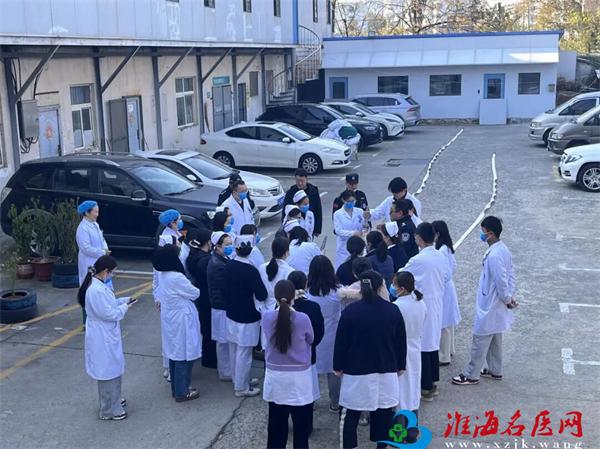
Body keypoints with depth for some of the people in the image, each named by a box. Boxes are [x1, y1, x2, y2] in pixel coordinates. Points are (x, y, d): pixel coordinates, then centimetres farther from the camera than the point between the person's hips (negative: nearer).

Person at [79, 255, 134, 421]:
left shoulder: (96, 284, 3)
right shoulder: (97, 290, -29)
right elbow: (109, 314, -25)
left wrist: (123, 301, 5)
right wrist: (124, 307, -11)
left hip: (107, 335, 10)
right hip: (103, 338, -10)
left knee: (113, 369, 24)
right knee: (108, 370, 4)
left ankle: (112, 400, 42)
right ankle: (109, 410, 18)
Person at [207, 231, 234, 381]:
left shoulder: (223, 260, 7)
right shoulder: (217, 265, -24)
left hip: (224, 306, 10)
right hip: (222, 308, -10)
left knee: (225, 341, 20)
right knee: (224, 341, 4)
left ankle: (225, 369, 34)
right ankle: (226, 372, 17)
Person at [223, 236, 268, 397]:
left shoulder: (228, 266, -4)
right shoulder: (251, 271, -23)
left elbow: (225, 289, 7)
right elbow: (262, 295, -22)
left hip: (231, 315, 7)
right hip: (247, 318, -7)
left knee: (234, 350, 19)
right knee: (244, 353, 6)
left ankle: (238, 380, 37)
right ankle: (241, 388, 17)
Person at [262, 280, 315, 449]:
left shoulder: (267, 317, -10)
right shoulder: (303, 319, -16)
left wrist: (283, 307, 19)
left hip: (275, 375, 3)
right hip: (299, 376, -3)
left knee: (276, 422, 12)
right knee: (301, 423, 9)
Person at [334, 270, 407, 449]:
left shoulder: (350, 311, -8)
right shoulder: (393, 311, -2)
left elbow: (341, 342, -4)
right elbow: (401, 341, 5)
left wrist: (338, 366, 7)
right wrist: (400, 365, 17)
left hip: (356, 370, -2)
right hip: (386, 370, 2)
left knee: (350, 414, 7)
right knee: (384, 412, 11)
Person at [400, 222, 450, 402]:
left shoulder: (417, 260, -22)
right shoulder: (441, 257, -2)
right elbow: (446, 276, 10)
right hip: (437, 305, 7)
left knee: (422, 346, 3)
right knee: (433, 343, 18)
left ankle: (426, 389, 11)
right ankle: (433, 383, 29)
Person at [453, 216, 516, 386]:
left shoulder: (494, 255, -28)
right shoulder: (503, 249, 3)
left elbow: (501, 281, -27)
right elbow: (511, 274, 10)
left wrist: (507, 299, -12)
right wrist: (510, 296, 9)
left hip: (489, 306, -10)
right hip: (496, 304, 10)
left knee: (480, 340, 2)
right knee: (494, 339, 21)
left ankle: (471, 375, 12)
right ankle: (495, 370, 34)